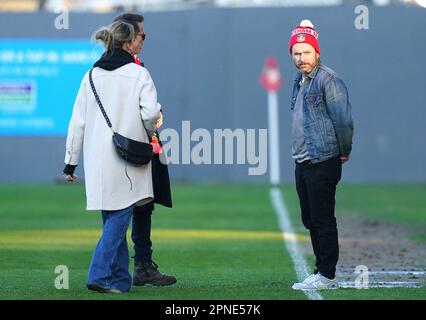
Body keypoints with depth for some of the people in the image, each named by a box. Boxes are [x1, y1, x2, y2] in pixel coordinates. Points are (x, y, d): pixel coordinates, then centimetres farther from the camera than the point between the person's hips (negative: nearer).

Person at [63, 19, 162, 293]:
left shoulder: (91, 76, 8)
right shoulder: (138, 74, -6)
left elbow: (78, 121, 8)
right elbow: (150, 112, -17)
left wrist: (71, 162, 13)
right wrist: (150, 131, 6)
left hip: (97, 158, 5)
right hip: (126, 158, -5)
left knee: (112, 219, 13)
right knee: (119, 217, -2)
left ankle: (120, 278, 15)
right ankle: (100, 275, -10)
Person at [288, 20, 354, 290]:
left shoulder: (327, 79, -12)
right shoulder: (300, 81, 17)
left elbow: (344, 119, -16)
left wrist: (345, 152, -8)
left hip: (323, 164, -10)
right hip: (303, 164, 10)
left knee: (323, 221, -7)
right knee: (311, 221, 13)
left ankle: (326, 276, -3)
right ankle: (323, 275, 20)